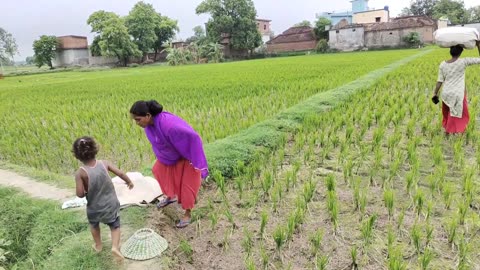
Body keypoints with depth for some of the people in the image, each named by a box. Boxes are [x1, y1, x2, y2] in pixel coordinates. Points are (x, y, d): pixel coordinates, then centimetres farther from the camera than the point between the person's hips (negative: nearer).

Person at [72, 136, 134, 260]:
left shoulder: (80, 173, -21)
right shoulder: (104, 163, -15)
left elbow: (80, 194, -23)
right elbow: (120, 173, -7)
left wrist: (86, 192, 1)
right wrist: (129, 182, 11)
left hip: (94, 208, 0)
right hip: (111, 205, 1)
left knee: (94, 225, 32)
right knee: (115, 226, 21)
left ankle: (98, 245, 47)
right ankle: (115, 246, 3)